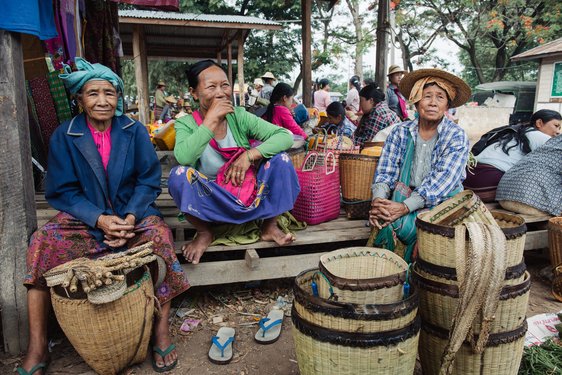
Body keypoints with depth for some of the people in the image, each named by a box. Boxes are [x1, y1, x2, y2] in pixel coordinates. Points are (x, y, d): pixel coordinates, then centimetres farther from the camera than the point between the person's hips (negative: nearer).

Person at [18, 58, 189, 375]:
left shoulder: (135, 131, 1)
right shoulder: (64, 136, 0)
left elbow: (149, 180, -2)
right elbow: (62, 191, -3)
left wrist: (131, 216, -20)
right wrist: (99, 219, -20)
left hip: (132, 213, 0)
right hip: (84, 216, 1)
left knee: (160, 233, -30)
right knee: (43, 242, -25)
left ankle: (162, 331, -19)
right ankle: (37, 348, -15)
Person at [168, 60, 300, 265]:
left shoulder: (239, 117, -5)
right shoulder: (186, 124, -8)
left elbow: (285, 136, -13)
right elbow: (183, 157, -31)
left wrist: (249, 155, -25)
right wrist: (211, 119, -27)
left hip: (248, 193, 2)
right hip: (210, 204, -1)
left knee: (280, 158, -17)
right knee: (179, 174, -28)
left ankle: (270, 226, -2)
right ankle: (204, 233, -5)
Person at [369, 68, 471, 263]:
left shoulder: (457, 137, -4)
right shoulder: (401, 132, 5)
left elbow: (442, 181, -16)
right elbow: (385, 171, 0)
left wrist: (405, 207, -28)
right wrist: (378, 200, -21)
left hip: (442, 202, -2)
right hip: (403, 196, 2)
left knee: (400, 224, -29)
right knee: (383, 222, -27)